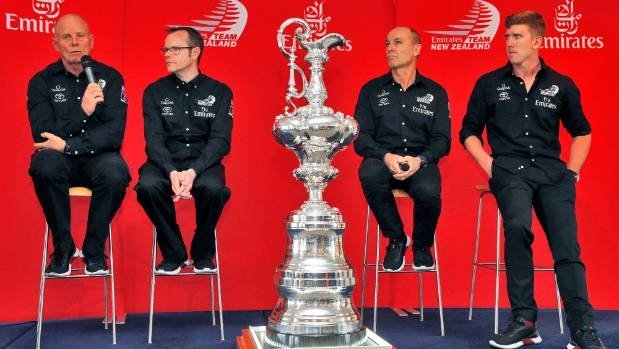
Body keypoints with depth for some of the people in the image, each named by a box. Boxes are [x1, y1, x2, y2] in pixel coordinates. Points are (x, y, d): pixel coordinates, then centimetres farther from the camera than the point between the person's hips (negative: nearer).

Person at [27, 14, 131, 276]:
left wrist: (67, 145, -22)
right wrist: (82, 111, -25)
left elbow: (114, 134, -12)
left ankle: (94, 250, -11)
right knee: (45, 164, -34)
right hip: (60, 162, 1)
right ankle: (63, 247, -13)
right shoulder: (41, 81, 0)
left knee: (115, 172, -34)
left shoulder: (110, 77, -1)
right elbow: (42, 135, -12)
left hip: (98, 159, 0)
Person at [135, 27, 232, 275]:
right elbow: (154, 139, -3)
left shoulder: (219, 92, 5)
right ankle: (173, 254, -9)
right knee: (148, 185, -32)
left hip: (203, 164, -1)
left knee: (214, 188, -34)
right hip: (165, 163, 1)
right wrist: (171, 172, -23)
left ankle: (203, 254, -7)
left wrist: (194, 171, -22)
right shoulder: (155, 92, 8)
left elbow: (220, 140, -5)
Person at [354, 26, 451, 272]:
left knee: (428, 192, -34)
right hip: (383, 160, 0)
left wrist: (420, 160, -16)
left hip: (420, 163, 0)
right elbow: (361, 137, 2)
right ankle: (396, 239, -9)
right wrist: (386, 156, -18)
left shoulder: (435, 92, 12)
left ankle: (422, 245, 2)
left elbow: (442, 140, 5)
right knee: (369, 174, -36)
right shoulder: (371, 90, 11)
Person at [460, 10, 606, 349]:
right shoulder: (489, 84, 10)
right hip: (510, 170, -2)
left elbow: (581, 132, 23)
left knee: (567, 246, -13)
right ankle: (523, 321, -22)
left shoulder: (561, 86, 13)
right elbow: (469, 131, 14)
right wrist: (488, 164, -1)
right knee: (518, 226, -30)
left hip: (553, 172, 2)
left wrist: (572, 170, 11)